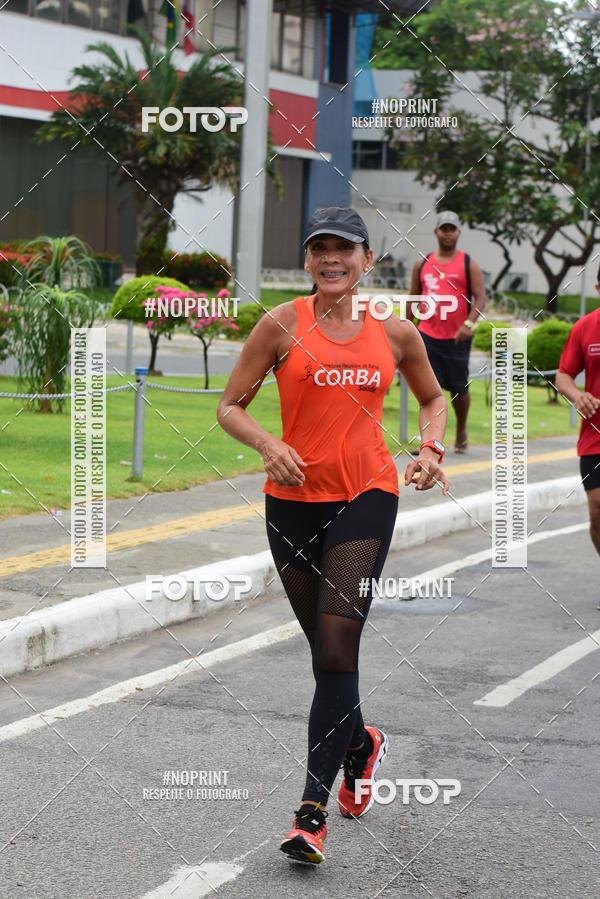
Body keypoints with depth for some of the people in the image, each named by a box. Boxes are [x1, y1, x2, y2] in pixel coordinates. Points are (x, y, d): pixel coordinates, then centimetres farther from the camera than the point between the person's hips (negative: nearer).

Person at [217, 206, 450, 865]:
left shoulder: (394, 333, 4)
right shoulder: (283, 325, -2)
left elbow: (432, 398, 21)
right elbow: (230, 407, 2)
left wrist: (431, 450, 2)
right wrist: (269, 445, -18)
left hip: (366, 496, -1)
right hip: (293, 497, 1)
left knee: (337, 648, -13)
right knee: (324, 648, 12)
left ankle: (313, 810, -11)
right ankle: (360, 745, 43)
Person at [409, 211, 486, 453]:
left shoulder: (469, 264, 0)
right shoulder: (422, 264, 9)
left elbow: (480, 298, -6)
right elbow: (413, 299, 16)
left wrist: (468, 324, -22)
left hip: (457, 338, -2)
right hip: (428, 336, 2)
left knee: (459, 388, 8)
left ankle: (461, 431, 31)